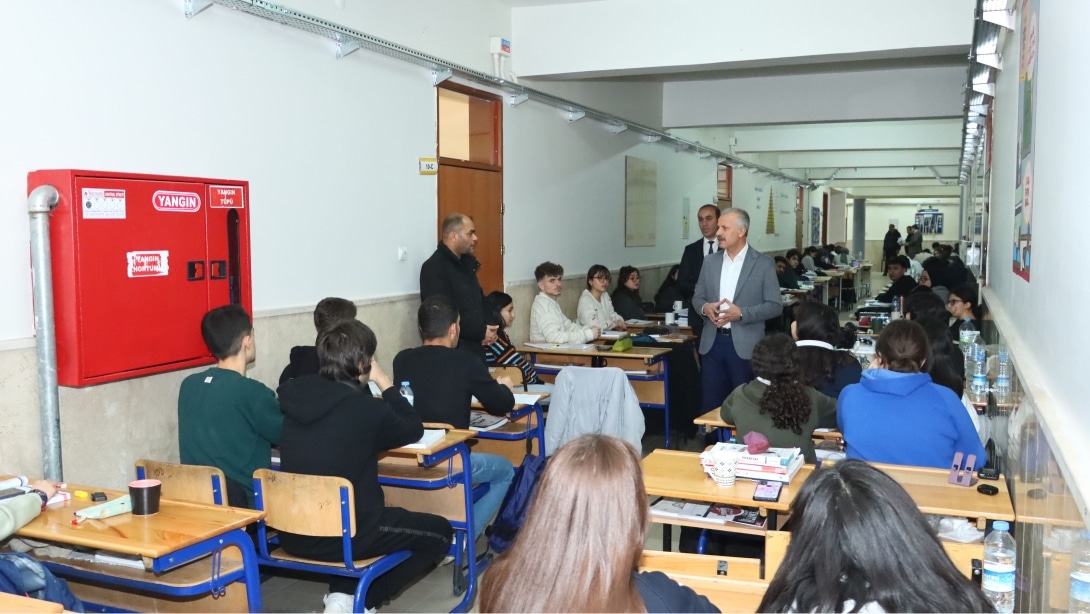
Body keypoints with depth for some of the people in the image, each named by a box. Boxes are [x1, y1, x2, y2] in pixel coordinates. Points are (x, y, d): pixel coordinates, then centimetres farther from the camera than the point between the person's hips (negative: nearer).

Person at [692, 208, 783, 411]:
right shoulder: (710, 261, 9)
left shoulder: (763, 264, -4)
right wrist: (705, 308, -9)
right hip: (713, 342, 4)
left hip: (745, 345, -4)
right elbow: (697, 297, 14)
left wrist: (741, 313, -19)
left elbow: (775, 305, -6)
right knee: (711, 404, 9)